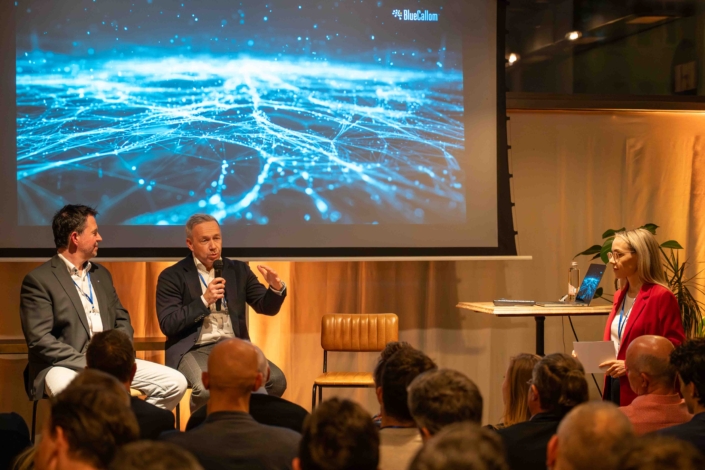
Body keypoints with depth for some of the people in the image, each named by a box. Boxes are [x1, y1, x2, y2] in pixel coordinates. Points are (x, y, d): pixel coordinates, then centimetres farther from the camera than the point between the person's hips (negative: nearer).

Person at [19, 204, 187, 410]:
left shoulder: (101, 274, 17)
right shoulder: (38, 280, -6)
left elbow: (122, 319, 19)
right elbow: (40, 340, -14)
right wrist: (88, 364, -19)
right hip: (66, 364, -7)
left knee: (175, 383, -9)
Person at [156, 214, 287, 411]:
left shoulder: (238, 270, 13)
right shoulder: (172, 276, 2)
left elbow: (267, 307, 10)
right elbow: (167, 325, -6)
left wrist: (276, 288, -12)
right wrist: (204, 300, -14)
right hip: (194, 350, -3)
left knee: (276, 380, -22)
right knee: (206, 389, -35)